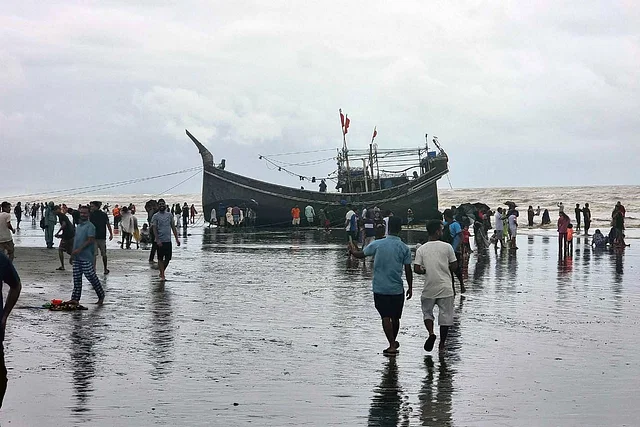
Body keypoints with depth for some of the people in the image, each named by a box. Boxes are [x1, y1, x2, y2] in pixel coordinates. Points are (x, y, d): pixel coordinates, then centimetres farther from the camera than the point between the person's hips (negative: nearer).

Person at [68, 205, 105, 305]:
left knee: (91, 276, -4)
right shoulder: (78, 226, 17)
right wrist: (74, 252, 17)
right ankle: (75, 299, 7)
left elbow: (90, 240, -17)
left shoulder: (90, 226, -9)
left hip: (86, 257, -8)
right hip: (77, 257, 8)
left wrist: (79, 249, -21)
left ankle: (101, 295, 11)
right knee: (76, 277, 6)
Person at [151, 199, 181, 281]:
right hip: (160, 241, -4)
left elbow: (173, 227, 12)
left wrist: (176, 238, 7)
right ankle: (162, 275, 7)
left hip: (168, 240, 4)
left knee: (168, 258, 4)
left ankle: (162, 271, 23)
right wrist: (157, 240, -18)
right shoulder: (155, 216, -3)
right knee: (160, 258, 1)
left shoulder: (169, 215, 10)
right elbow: (154, 229, -8)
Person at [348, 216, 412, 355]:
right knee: (395, 318, 16)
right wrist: (410, 288, 8)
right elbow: (408, 270, -4)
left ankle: (392, 345, -6)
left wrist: (352, 250, 27)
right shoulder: (404, 248, -5)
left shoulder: (378, 244, -6)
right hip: (397, 289, 1)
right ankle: (394, 343, 31)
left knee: (386, 317, 0)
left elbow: (360, 254, 4)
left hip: (380, 288, -1)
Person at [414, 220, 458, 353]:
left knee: (427, 312, 19)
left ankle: (431, 333, -6)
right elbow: (454, 267, -3)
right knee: (445, 315, 10)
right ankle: (442, 344, 14)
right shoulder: (447, 247, -7)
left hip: (429, 288, 1)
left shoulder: (421, 249, -3)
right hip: (446, 288, -1)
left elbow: (416, 269, -8)